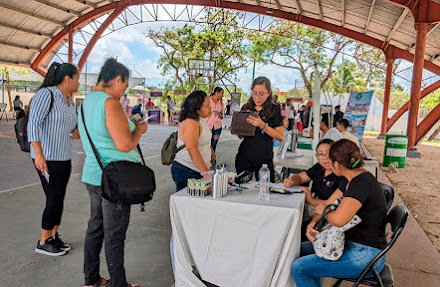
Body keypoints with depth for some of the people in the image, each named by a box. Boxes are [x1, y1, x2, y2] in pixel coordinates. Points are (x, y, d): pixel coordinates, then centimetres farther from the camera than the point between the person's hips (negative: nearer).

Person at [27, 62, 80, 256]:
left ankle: (54, 237, 27)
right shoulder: (46, 94, -14)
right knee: (54, 200, -3)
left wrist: (77, 131, 1)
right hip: (47, 159, -8)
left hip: (64, 158, 8)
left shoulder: (69, 100, 11)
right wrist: (38, 153, -31)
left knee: (59, 199, 13)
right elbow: (33, 123, -23)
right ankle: (43, 243, 14)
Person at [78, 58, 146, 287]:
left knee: (95, 227, 18)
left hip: (92, 175, 10)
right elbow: (125, 145, -23)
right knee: (114, 235, 2)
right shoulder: (110, 103, -18)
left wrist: (130, 126, 18)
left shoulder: (87, 101, 13)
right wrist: (139, 130, -4)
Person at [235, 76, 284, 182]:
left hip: (264, 159, -3)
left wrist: (262, 125, -21)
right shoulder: (246, 108, 6)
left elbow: (280, 136, -11)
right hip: (244, 157, 3)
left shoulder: (274, 109, -4)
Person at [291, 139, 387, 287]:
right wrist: (313, 223, -6)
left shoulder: (362, 183, -24)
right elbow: (328, 204, 12)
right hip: (352, 245, 10)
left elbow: (338, 219, -36)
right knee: (303, 249, 14)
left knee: (299, 268, -13)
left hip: (365, 256, -10)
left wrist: (322, 211, -13)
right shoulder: (354, 180, 8)